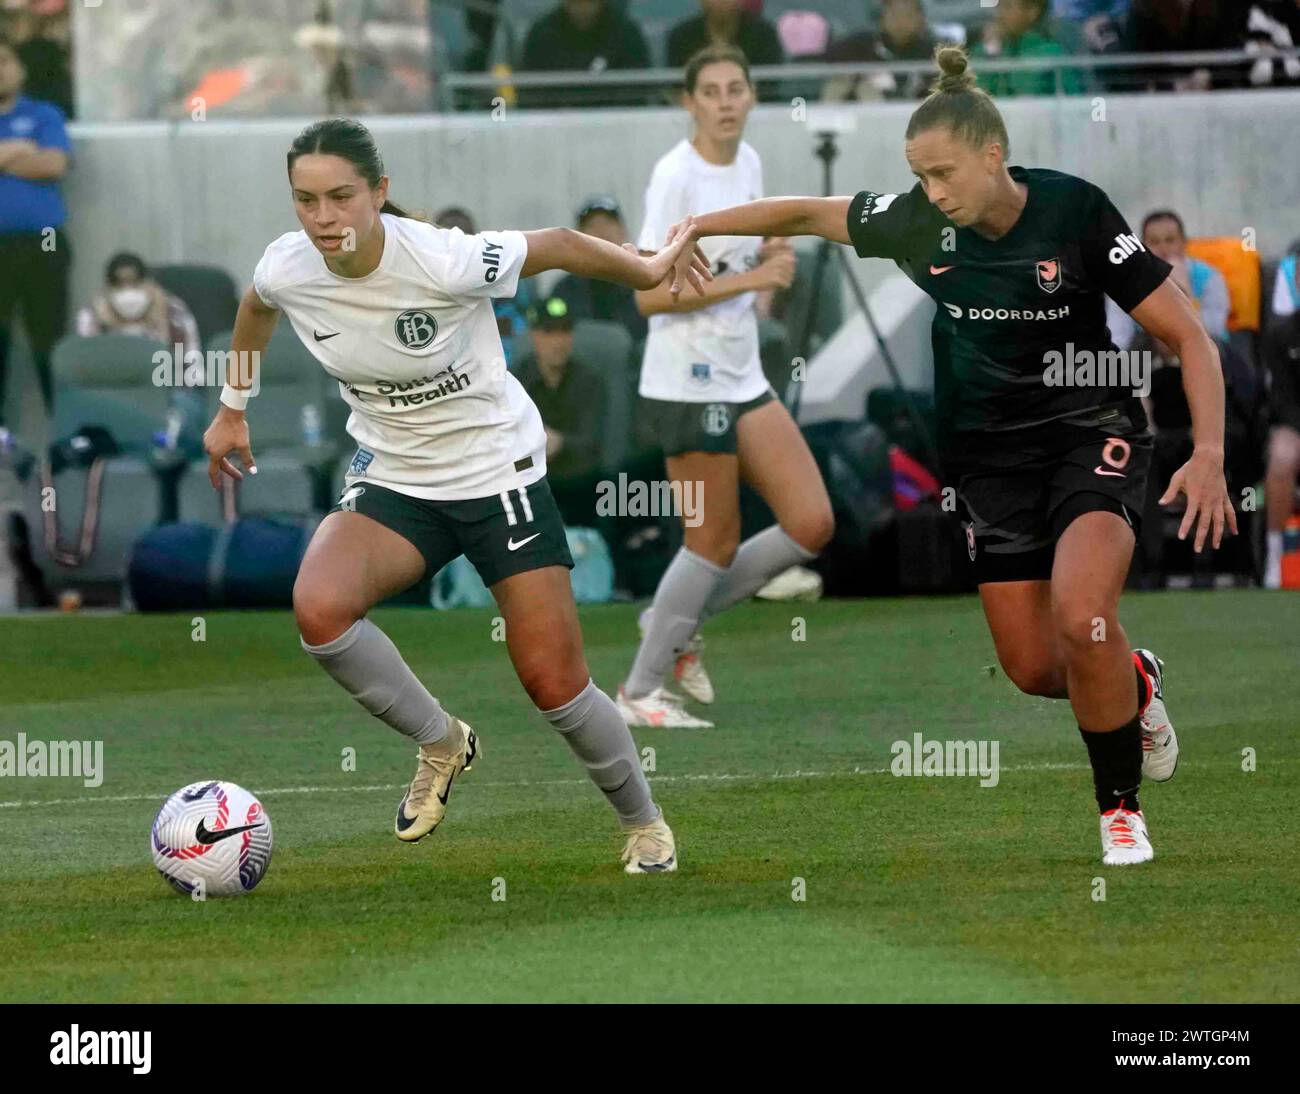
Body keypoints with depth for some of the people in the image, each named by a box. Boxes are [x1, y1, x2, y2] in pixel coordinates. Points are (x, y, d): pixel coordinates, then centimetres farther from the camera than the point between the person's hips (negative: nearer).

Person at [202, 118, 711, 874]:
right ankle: (441, 744, -1)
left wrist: (649, 271, 3)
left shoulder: (443, 263, -28)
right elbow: (256, 308, 12)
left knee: (556, 685, -3)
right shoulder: (287, 270, -14)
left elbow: (558, 246, -11)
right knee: (318, 608, -27)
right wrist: (232, 410, 21)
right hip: (392, 479, 3)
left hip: (499, 471, -3)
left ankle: (644, 823, 26)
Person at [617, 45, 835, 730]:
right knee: (716, 543, -3)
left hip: (743, 379, 8)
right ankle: (639, 693, 10)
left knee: (812, 526, 2)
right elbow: (649, 295, -20)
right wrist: (749, 280, -23)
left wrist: (772, 257, 1)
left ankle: (676, 622, 18)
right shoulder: (675, 176, -15)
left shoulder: (748, 163, 9)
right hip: (688, 384, -8)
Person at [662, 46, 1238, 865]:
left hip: (1092, 435, -5)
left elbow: (1190, 338, -17)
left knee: (1081, 620, -28)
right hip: (993, 452, 5)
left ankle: (1123, 810, -7)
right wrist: (699, 226, 7)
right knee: (1033, 669, 1)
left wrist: (1208, 453, -27)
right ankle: (1134, 682, 37)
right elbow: (806, 213, 11)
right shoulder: (917, 222, -8)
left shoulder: (1076, 213, -20)